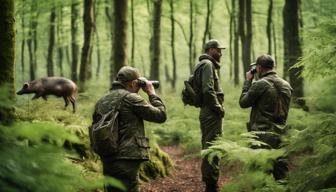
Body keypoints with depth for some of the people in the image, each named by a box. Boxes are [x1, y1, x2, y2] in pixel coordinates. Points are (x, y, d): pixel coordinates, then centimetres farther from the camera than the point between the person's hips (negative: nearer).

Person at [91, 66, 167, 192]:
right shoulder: (130, 98, -9)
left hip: (107, 161, 8)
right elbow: (161, 115, -4)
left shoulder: (101, 101, 13)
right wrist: (152, 93, 8)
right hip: (126, 161, -8)